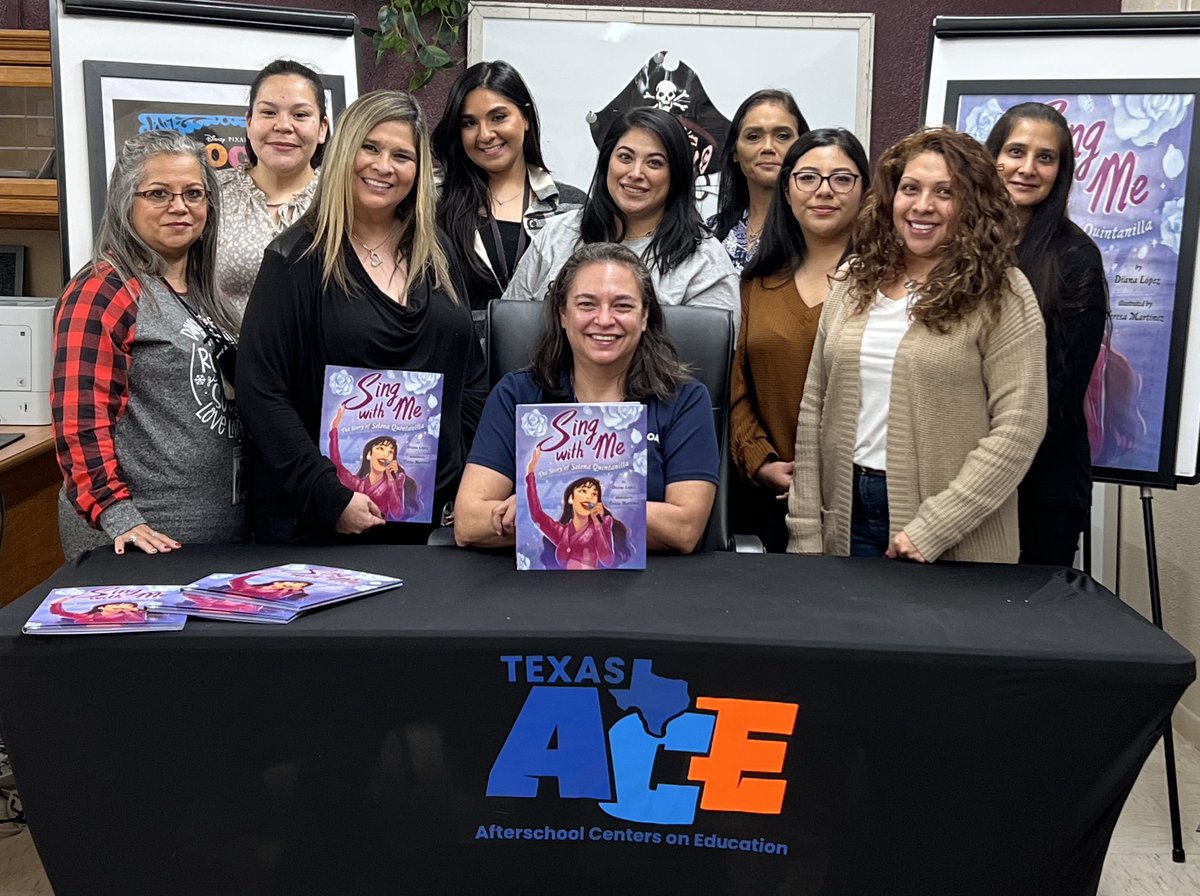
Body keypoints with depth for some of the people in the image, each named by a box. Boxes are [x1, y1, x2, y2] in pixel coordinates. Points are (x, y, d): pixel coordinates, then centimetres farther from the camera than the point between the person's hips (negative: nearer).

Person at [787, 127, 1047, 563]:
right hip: (847, 520, 4)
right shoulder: (854, 283, 6)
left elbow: (1018, 431, -13)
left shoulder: (1001, 294, -7)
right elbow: (814, 410, 5)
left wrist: (930, 529, -17)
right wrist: (805, 533, 0)